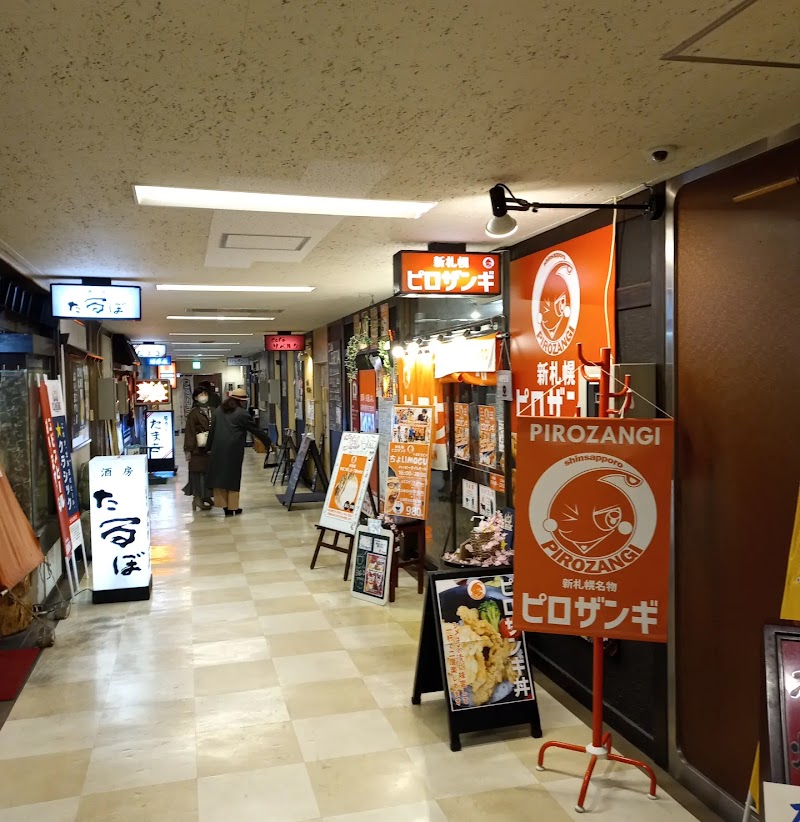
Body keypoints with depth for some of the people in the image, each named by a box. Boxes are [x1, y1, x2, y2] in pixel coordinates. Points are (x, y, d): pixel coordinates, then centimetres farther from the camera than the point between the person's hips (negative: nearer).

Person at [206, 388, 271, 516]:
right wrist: (269, 442, 11)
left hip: (218, 448, 5)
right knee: (232, 477, 3)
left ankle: (224, 505, 12)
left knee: (220, 475, 10)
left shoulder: (219, 411, 12)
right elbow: (256, 430, 0)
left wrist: (210, 447, 16)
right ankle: (232, 508, 8)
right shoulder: (242, 414, -4)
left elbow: (212, 430, 12)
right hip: (233, 449, -5)